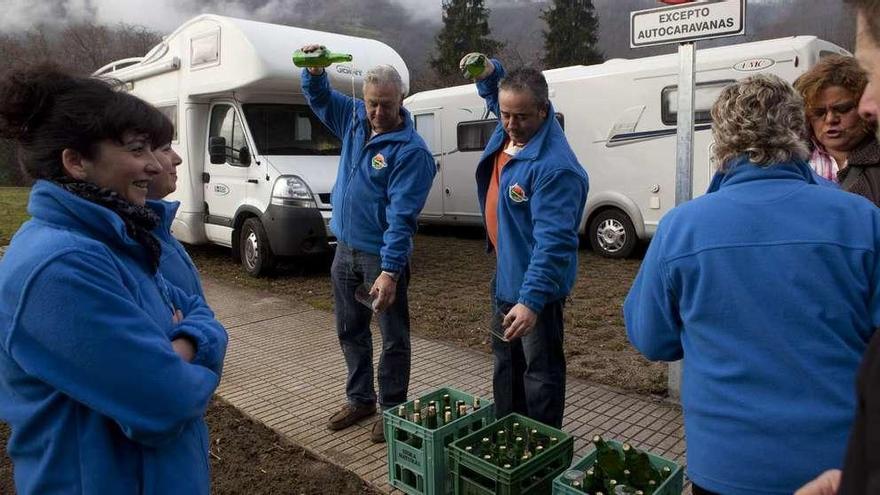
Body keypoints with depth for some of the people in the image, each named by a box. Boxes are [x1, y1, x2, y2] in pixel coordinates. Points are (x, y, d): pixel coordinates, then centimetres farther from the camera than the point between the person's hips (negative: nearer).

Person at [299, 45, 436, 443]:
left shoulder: (412, 151, -18)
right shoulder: (354, 118, 4)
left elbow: (401, 216, -24)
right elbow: (319, 97, 19)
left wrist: (390, 271, -29)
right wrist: (314, 70, -4)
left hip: (382, 255, -7)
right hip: (345, 248, 8)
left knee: (393, 337, 6)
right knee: (350, 331, 18)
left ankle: (392, 409, 21)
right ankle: (360, 399, 34)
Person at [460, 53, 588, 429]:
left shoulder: (555, 167, -30)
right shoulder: (507, 128, -3)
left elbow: (554, 241, -33)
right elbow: (495, 91, 20)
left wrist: (531, 299, -40)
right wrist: (487, 72, -2)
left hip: (535, 284, -10)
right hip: (505, 274, 10)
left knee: (540, 372, 6)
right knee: (505, 363, 23)